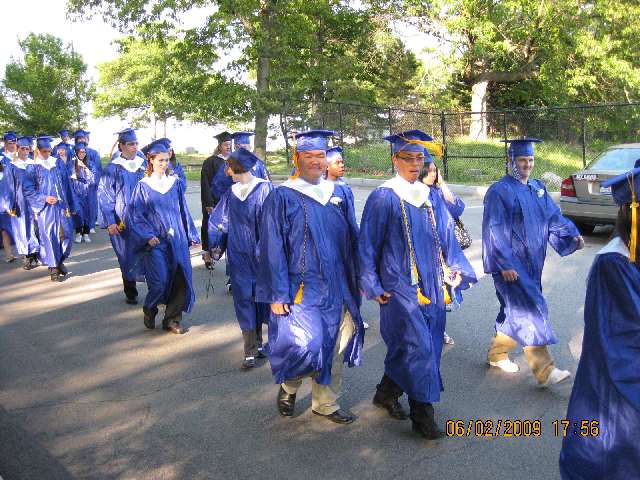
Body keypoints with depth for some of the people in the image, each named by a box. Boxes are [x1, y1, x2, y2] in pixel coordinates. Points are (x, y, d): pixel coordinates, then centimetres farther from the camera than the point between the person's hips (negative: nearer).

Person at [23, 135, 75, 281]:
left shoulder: (58, 163, 10)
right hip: (45, 209, -3)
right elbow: (27, 189, -5)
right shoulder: (32, 168, -1)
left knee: (66, 235, 4)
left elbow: (67, 185, 12)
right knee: (49, 237, -1)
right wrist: (44, 198, -17)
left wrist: (71, 205, 10)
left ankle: (60, 261, 27)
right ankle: (53, 268, 9)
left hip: (62, 206, 4)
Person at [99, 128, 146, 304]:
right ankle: (130, 293, 21)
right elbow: (105, 196, -2)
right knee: (128, 257, 6)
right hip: (123, 222, -2)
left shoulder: (144, 165, 6)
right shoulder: (112, 169, -3)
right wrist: (110, 222, -10)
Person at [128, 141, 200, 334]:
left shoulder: (175, 183, 9)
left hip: (176, 239, 3)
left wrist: (191, 235, 10)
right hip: (154, 241, -3)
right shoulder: (143, 186, 1)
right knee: (160, 280, -14)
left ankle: (172, 319, 15)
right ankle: (149, 310, 16)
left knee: (181, 280, -1)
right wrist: (148, 236, -16)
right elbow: (136, 215, -3)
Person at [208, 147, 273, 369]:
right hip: (239, 256, 4)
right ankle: (252, 351, 7)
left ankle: (255, 347, 28)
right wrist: (216, 246, 6)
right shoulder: (231, 193, 6)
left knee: (258, 298, 9)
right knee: (244, 299, 1)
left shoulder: (265, 189, -9)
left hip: (259, 255, -3)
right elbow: (218, 221, 13)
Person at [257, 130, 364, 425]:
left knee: (334, 349, 10)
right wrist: (278, 294, -12)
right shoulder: (282, 198, -6)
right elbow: (272, 249, -8)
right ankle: (288, 385, 20)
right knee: (304, 345, -13)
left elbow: (352, 241, 13)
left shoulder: (340, 195, 8)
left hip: (336, 288, 5)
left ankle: (325, 403, 31)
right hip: (301, 288, -5)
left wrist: (356, 282, 9)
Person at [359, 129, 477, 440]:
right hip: (400, 284, -6)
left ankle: (387, 393, 34)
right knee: (417, 346, -8)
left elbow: (446, 236, 16)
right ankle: (422, 413, 7)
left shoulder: (430, 198, 10)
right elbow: (368, 243, -6)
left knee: (416, 346, 13)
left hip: (431, 284, 6)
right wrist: (372, 286, -8)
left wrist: (456, 269, 8)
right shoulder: (383, 198, -7)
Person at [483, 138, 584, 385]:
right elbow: (494, 230, -14)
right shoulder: (499, 191, -10)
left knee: (515, 311, 16)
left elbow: (553, 216, 8)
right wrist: (505, 264, -19)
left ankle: (496, 353, 32)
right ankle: (544, 370, -8)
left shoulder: (538, 188, 12)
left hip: (532, 262, 8)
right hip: (510, 263, -8)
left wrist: (572, 235, -10)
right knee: (528, 311, -11)